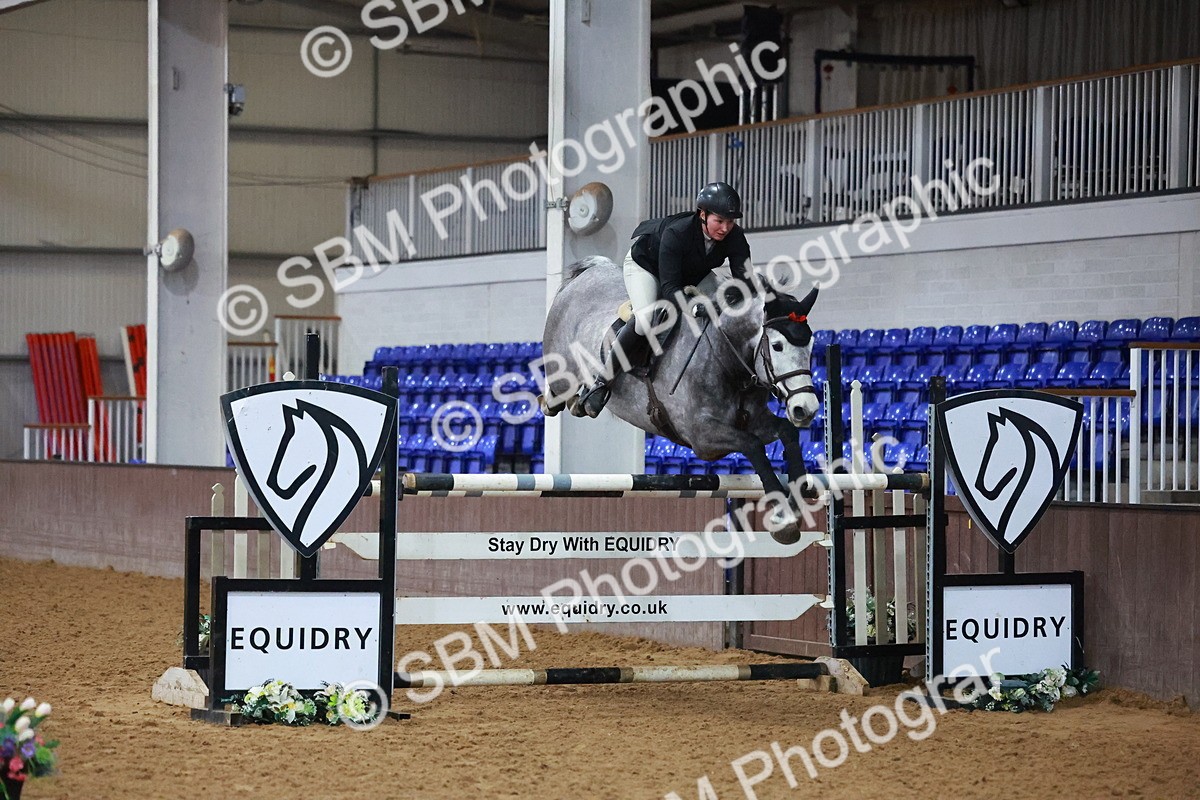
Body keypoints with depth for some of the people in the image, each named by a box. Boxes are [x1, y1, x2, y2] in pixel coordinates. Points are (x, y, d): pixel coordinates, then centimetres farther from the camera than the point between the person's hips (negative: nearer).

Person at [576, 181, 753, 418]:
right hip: (645, 263, -7)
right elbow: (669, 287, -44)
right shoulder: (675, 233, -41)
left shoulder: (735, 238, -27)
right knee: (646, 319, -29)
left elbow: (744, 280, -30)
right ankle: (601, 383, -19)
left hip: (691, 273, 7)